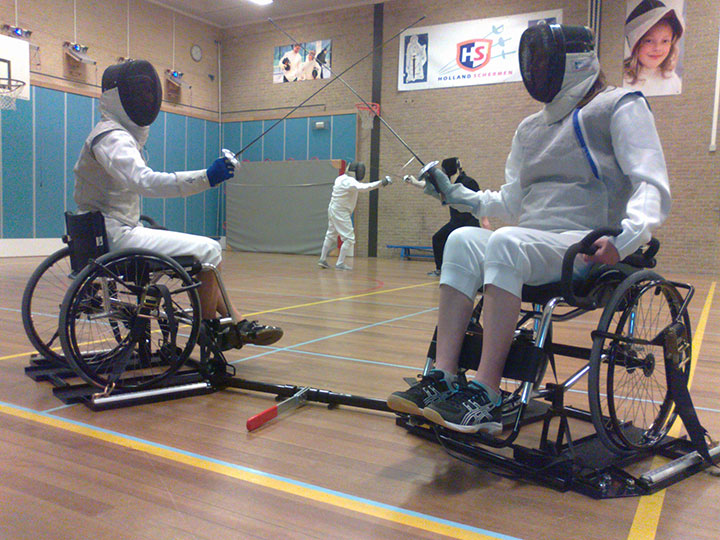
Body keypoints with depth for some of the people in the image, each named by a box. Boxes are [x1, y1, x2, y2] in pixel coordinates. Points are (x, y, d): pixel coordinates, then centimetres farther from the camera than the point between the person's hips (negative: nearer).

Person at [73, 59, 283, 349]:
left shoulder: (120, 135, 16)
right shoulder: (112, 137, -16)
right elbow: (145, 181, -33)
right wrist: (206, 178, -41)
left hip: (123, 230, 10)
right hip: (116, 236, -10)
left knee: (204, 251, 7)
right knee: (208, 251, -15)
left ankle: (235, 325, 5)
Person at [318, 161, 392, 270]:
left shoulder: (341, 178, 7)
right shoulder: (350, 181, -21)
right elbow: (364, 187, -38)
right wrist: (382, 182, -44)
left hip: (333, 210, 10)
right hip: (341, 213, -9)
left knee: (331, 236, 20)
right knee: (349, 239, -6)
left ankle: (322, 260, 27)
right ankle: (340, 264, -6)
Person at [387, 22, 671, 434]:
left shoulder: (621, 107, 2)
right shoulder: (531, 129, 21)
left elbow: (651, 186, -9)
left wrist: (627, 235, -28)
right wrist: (457, 195, 9)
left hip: (590, 247, -5)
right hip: (531, 244, 6)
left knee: (505, 243, -34)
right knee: (464, 239, -23)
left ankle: (486, 397, -34)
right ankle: (442, 380, -28)